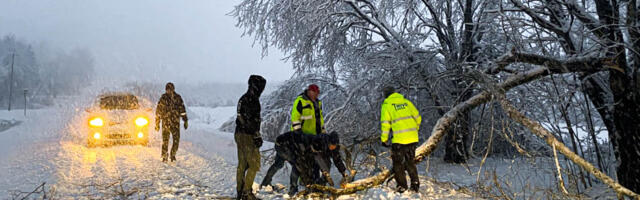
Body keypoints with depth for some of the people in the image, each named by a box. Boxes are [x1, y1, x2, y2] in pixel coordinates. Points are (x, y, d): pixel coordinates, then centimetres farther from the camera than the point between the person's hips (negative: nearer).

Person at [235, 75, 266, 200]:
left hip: (239, 134, 10)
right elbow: (253, 120, -21)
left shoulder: (243, 98, 16)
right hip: (248, 136, -10)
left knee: (242, 164, 14)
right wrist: (257, 136, -19)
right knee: (254, 165, -4)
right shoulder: (252, 99, -16)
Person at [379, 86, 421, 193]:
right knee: (410, 161, 19)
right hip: (412, 138, 5)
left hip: (398, 139, -4)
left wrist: (384, 139, 0)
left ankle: (402, 186, 9)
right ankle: (415, 183, 13)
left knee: (398, 163, 10)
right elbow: (418, 117, 13)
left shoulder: (386, 105, -2)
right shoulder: (406, 102, 11)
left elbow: (385, 124, -8)